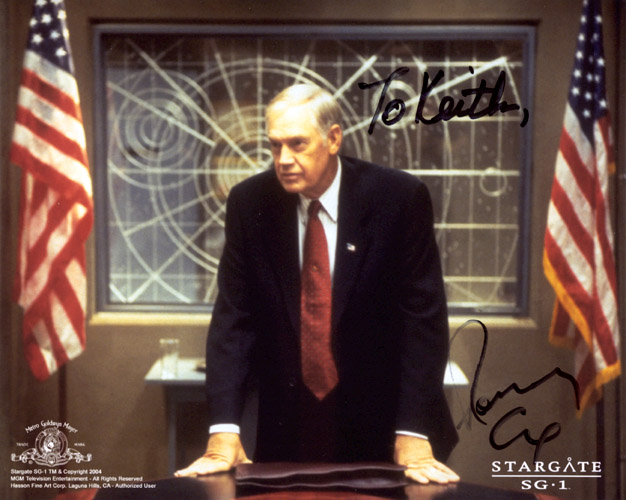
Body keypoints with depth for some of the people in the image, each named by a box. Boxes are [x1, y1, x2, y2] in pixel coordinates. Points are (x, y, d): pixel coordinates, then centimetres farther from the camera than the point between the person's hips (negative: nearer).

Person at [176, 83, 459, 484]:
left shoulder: (399, 199, -12)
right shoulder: (249, 203, -5)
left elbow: (422, 316, -12)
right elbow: (235, 317, -5)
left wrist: (413, 436, -19)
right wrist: (224, 430, -14)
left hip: (379, 426, -1)